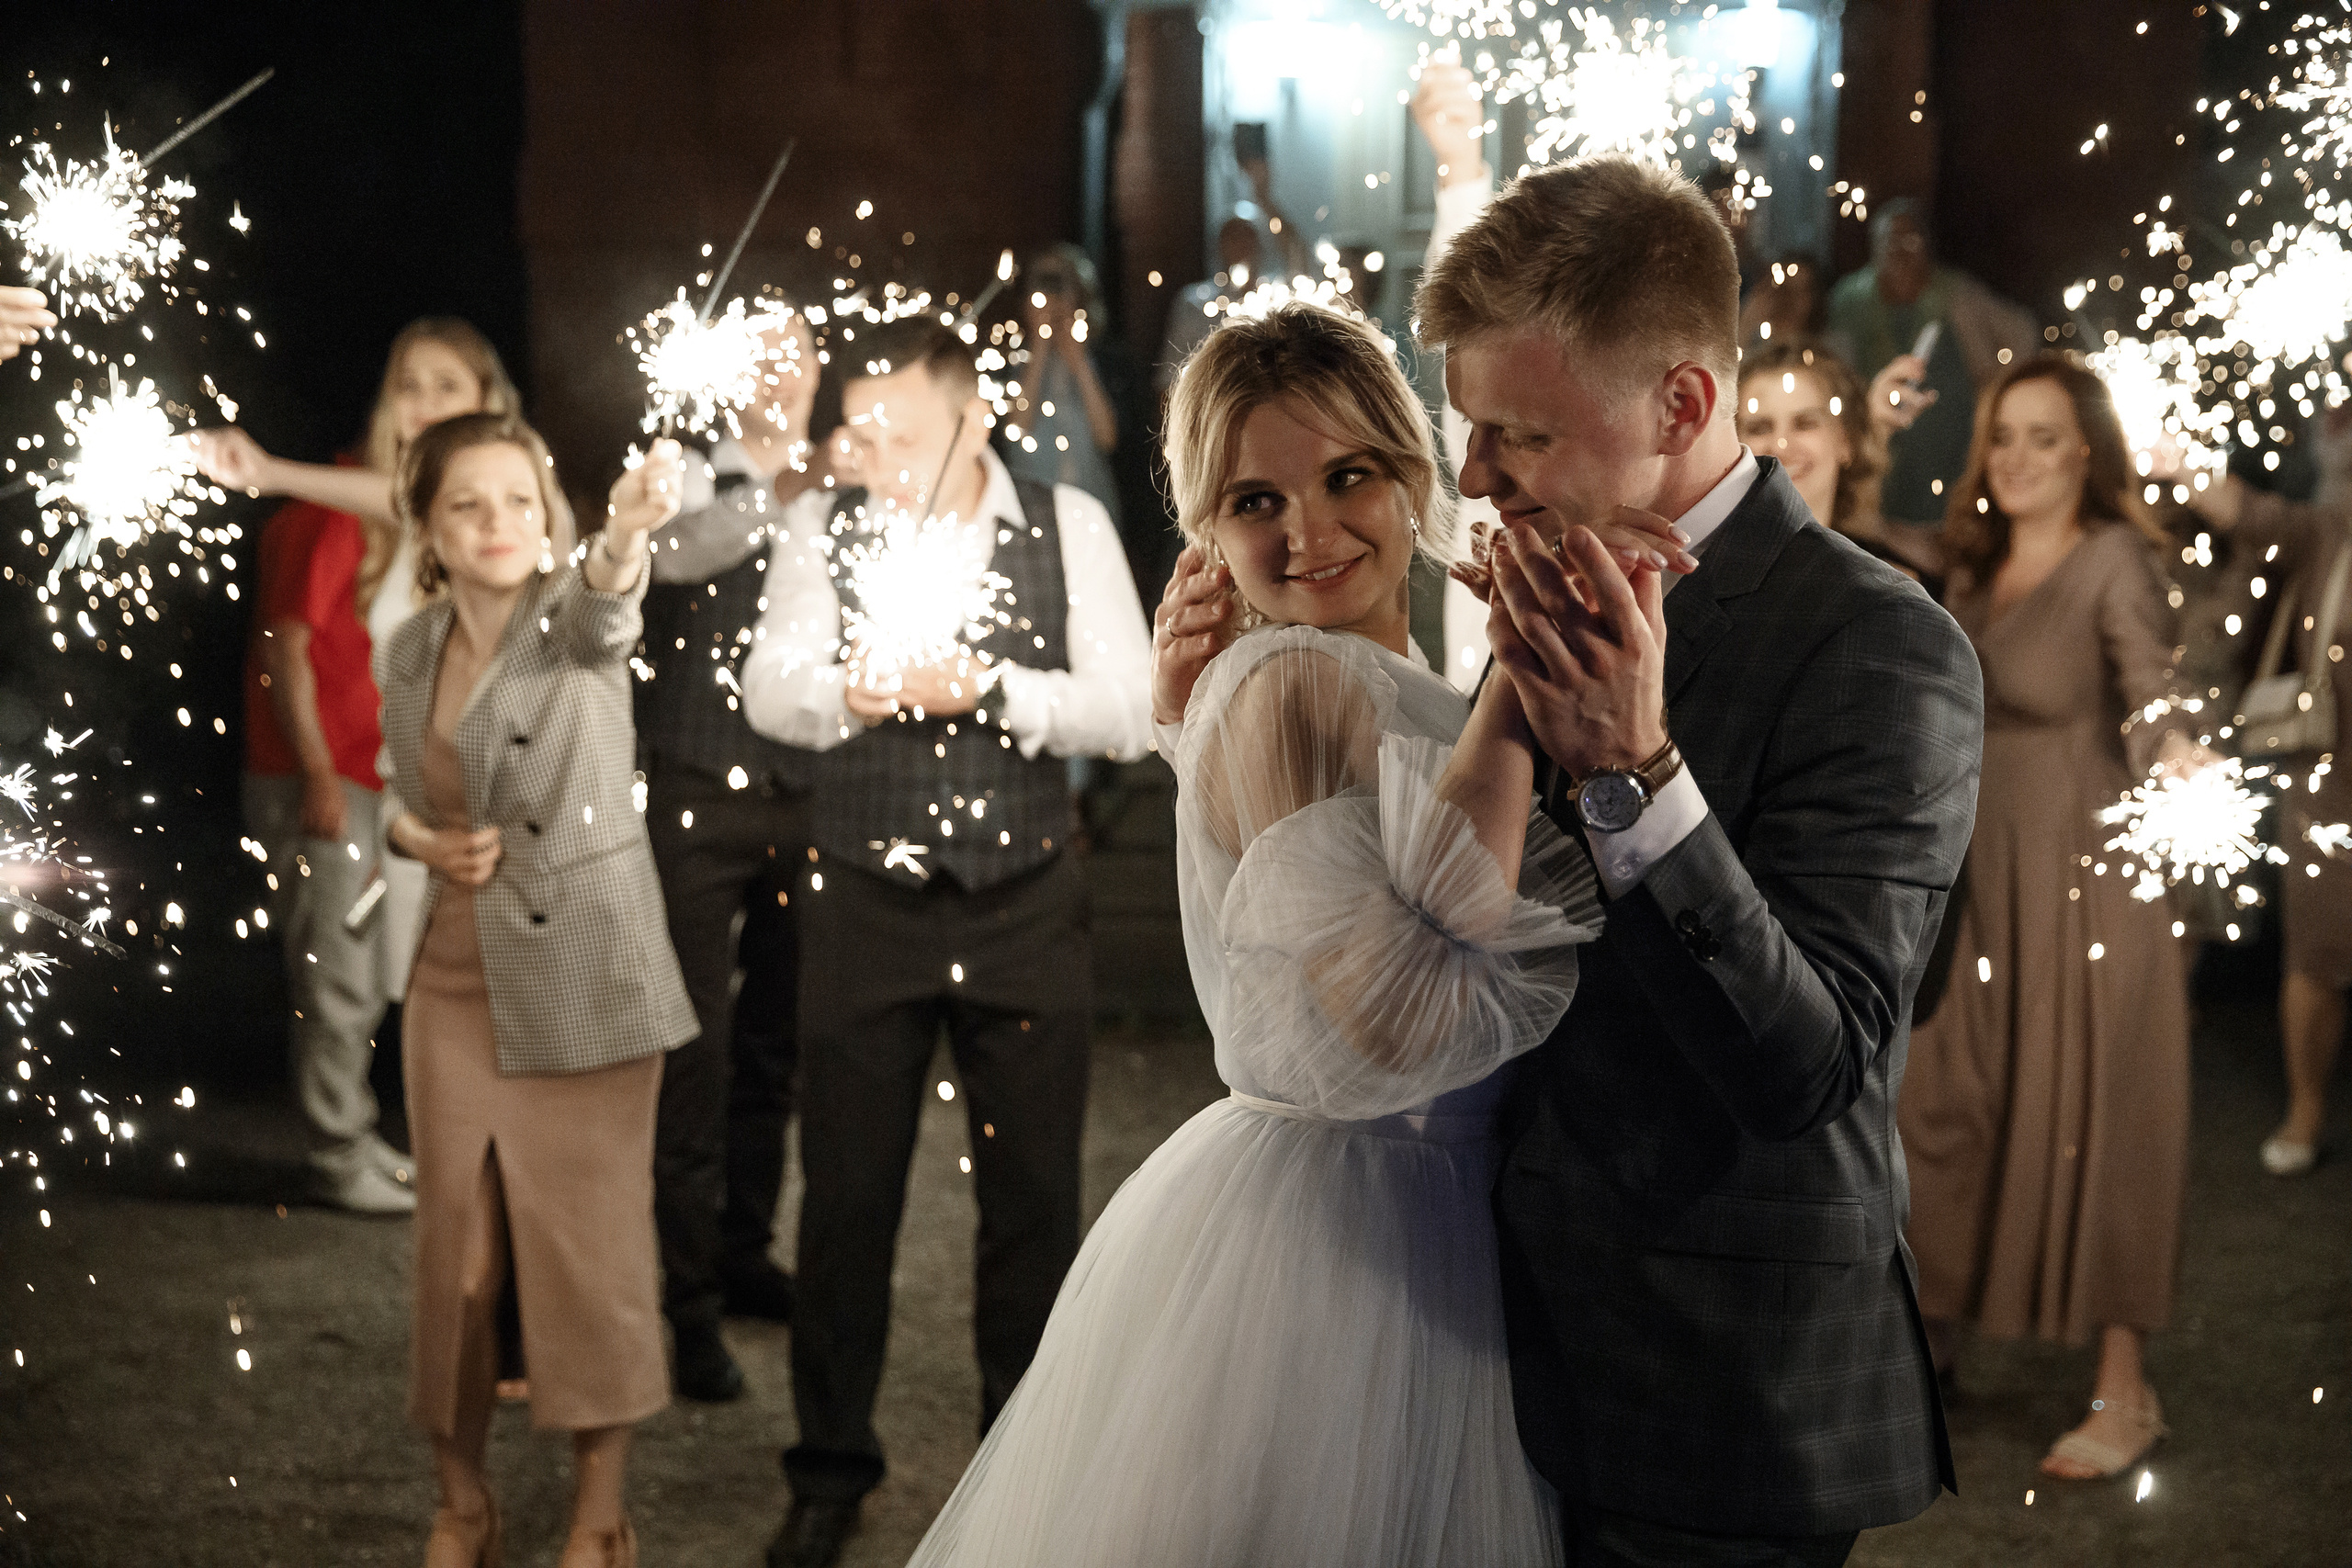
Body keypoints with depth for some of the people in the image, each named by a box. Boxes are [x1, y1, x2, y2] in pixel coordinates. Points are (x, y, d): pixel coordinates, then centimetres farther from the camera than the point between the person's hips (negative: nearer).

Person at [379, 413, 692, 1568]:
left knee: (592, 1243, 1)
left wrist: (627, 534, -56)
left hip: (584, 977, -4)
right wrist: (421, 840, -4)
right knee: (455, 1247, 8)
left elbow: (603, 613, -33)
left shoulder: (573, 618, -7)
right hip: (458, 981, 4)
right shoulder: (405, 653, 6)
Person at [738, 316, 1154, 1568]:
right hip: (867, 904, 1)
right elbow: (769, 693, -6)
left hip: (1024, 911, 0)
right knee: (845, 1193, 5)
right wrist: (849, 690, -27)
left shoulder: (1069, 527, 1)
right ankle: (831, 1467, 21)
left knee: (1032, 1198, 6)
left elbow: (1129, 713, -6)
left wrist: (986, 687, -19)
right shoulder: (823, 526, 4)